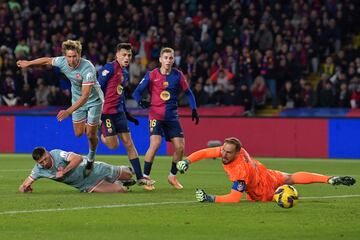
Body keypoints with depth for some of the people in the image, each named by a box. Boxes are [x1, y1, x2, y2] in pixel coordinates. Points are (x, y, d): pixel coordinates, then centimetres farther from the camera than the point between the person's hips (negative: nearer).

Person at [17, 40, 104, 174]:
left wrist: (68, 111, -47)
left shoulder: (87, 69, -37)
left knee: (90, 135, -1)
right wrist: (28, 63, 17)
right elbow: (47, 60, 5)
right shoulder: (62, 62, -20)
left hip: (94, 100, -5)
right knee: (79, 133, 5)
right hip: (77, 100, 5)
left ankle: (91, 157, 31)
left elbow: (85, 96, -40)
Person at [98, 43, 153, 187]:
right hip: (106, 112, -8)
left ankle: (140, 177, 5)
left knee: (129, 144, 4)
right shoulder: (110, 68, -11)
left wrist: (127, 114, 27)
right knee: (113, 145, -11)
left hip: (119, 112, 8)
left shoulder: (125, 73, 16)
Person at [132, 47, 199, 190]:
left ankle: (172, 176, 18)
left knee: (180, 147, -4)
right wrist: (140, 101, -24)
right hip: (156, 115, -3)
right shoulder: (151, 75, -5)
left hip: (172, 116, 3)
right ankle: (145, 177, -9)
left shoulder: (178, 75, 2)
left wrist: (194, 109, 2)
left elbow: (188, 92, 14)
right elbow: (137, 92, -3)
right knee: (155, 144, -21)